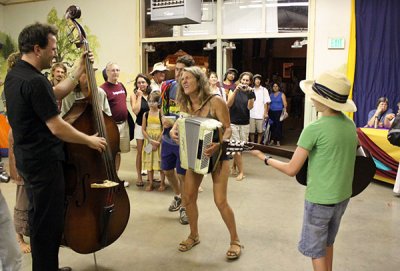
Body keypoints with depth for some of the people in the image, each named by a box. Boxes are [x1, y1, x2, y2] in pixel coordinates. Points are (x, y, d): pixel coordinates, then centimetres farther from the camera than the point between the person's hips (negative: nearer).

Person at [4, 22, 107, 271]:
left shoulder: (14, 75, 8)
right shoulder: (35, 82, -23)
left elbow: (56, 94, 16)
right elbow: (57, 127, -25)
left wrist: (79, 71, 14)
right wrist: (91, 140, -12)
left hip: (29, 158, 11)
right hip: (44, 161, -11)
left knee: (41, 218, 21)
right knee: (48, 222, 2)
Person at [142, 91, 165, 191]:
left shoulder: (161, 113, -5)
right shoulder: (146, 114, 4)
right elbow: (143, 129, 1)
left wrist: (157, 142, -13)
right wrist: (151, 140, -11)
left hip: (159, 141, -3)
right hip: (149, 141, 3)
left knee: (160, 161, 2)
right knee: (149, 161, 7)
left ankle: (162, 182, 14)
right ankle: (150, 182, 18)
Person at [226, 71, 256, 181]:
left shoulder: (251, 92, 4)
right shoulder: (233, 89, -1)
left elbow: (250, 107, -11)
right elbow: (228, 104, -14)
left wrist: (250, 94, -26)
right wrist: (236, 90, -24)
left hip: (245, 123, 3)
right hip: (233, 122, -3)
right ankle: (241, 172, 1)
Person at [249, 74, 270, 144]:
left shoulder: (264, 90, 6)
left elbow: (266, 102, 2)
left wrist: (265, 112, -6)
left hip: (260, 114, -1)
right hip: (251, 114, 1)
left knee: (260, 131, 2)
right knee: (251, 131, 2)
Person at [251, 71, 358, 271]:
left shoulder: (314, 129, -23)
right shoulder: (350, 124, -1)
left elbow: (292, 170, -17)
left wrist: (265, 158, -5)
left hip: (319, 199, -7)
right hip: (343, 196, 7)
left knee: (315, 248, 12)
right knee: (327, 242, 26)